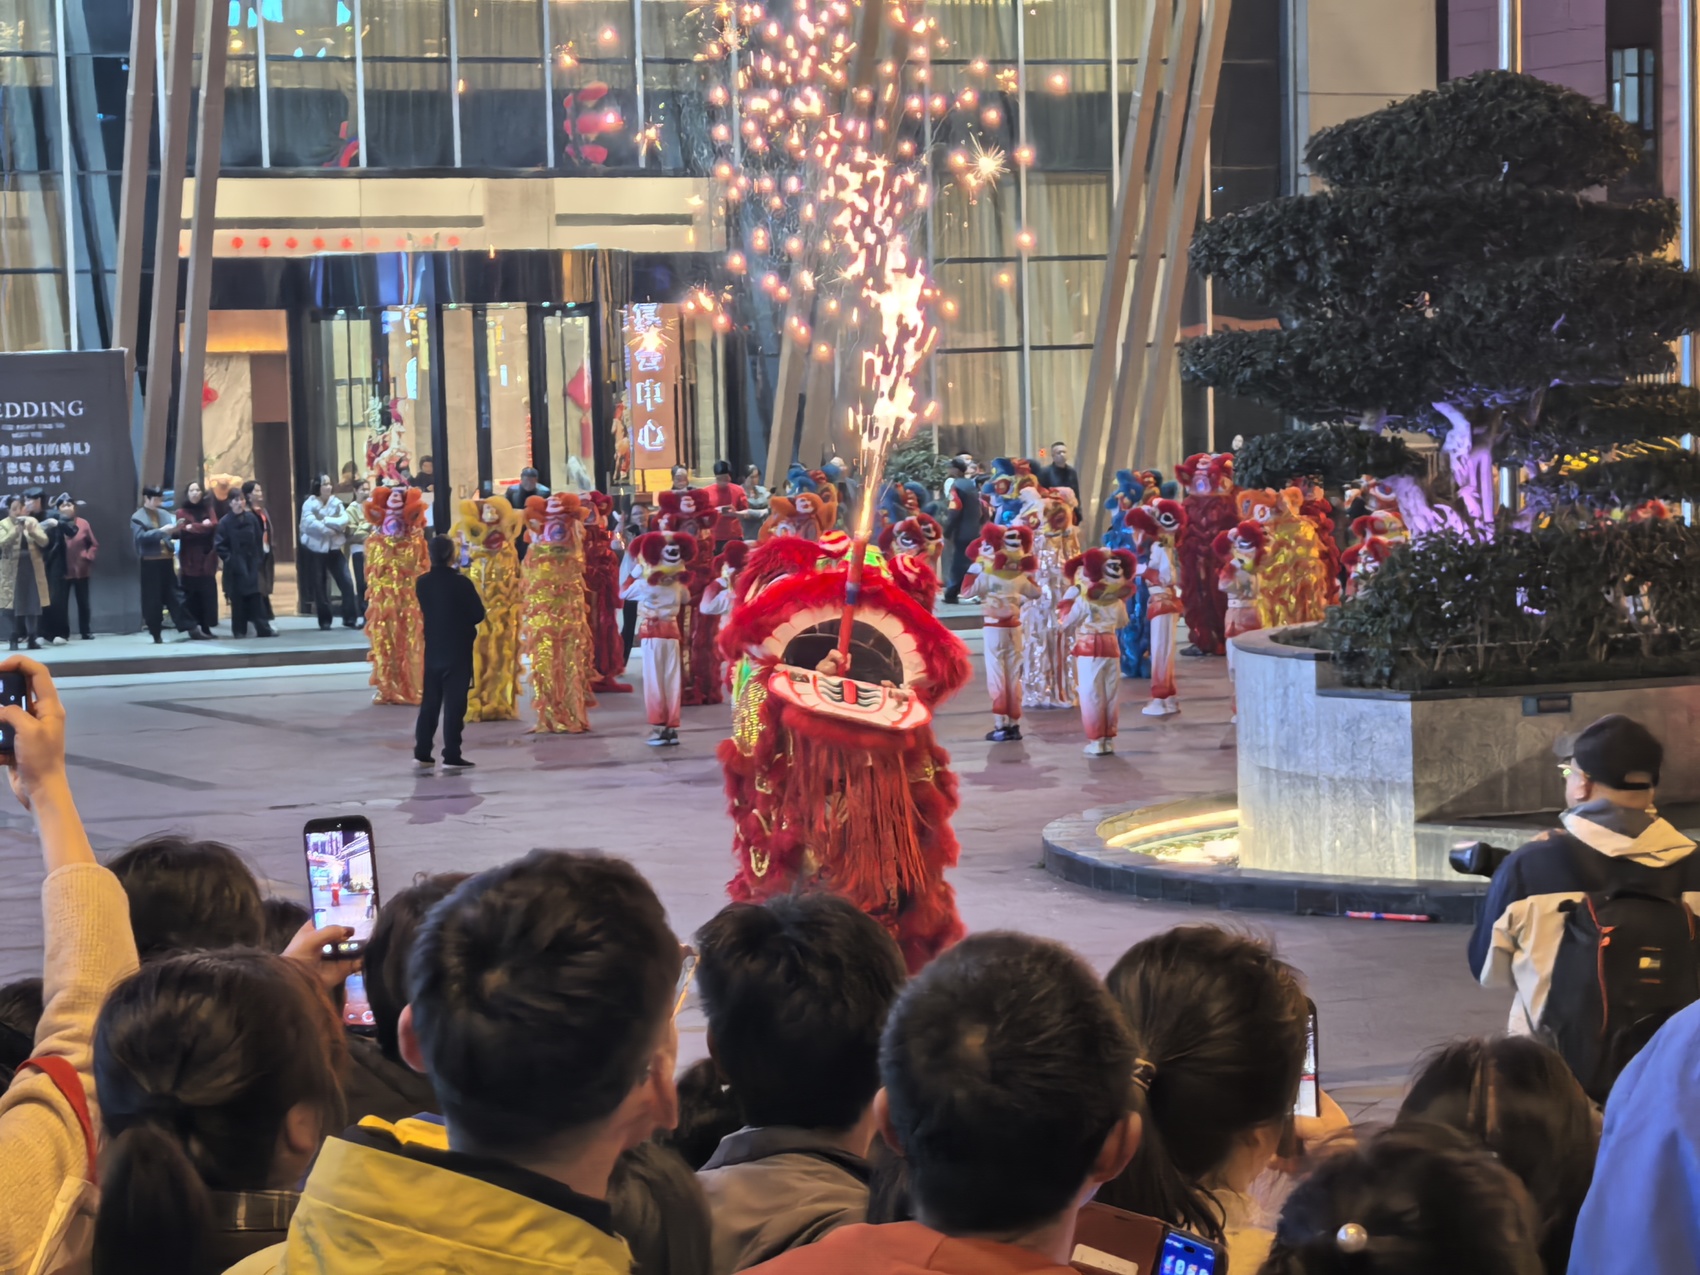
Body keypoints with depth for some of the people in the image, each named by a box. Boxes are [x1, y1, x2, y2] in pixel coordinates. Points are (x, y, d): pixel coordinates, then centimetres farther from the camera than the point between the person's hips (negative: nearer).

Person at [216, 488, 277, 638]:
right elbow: (218, 545, -6)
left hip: (252, 564, 2)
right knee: (238, 599, 1)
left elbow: (259, 540, 8)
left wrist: (259, 559, 1)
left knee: (256, 597, 0)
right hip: (235, 566, -2)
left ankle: (263, 628, 2)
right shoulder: (225, 522, -6)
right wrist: (229, 558, -11)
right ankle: (239, 631, 8)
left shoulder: (252, 518, 4)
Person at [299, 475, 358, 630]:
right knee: (319, 587, 1)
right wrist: (332, 530, -18)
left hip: (334, 549, 3)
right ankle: (325, 620, 12)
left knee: (347, 583, -6)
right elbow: (310, 524, -25)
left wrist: (326, 521, -22)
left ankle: (350, 619, 0)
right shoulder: (310, 504, -8)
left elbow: (345, 520, -12)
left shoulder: (336, 502, 5)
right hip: (315, 550, -3)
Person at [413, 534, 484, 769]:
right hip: (458, 651, -5)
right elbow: (479, 614, -8)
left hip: (432, 650, 5)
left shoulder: (422, 583, 0)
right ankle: (451, 756, -4)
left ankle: (422, 752, 14)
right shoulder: (461, 583, -16)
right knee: (454, 704, -2)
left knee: (430, 701, 13)